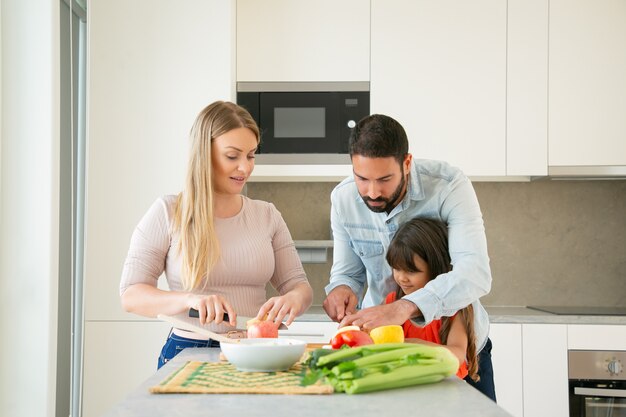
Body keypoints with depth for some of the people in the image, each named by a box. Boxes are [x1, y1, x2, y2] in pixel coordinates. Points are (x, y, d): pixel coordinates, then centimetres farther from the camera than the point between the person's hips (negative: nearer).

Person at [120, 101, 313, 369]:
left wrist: (294, 299, -12)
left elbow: (298, 284, 14)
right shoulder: (167, 213, 2)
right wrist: (189, 300, -20)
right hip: (187, 353, -3)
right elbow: (130, 295, -2)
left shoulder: (267, 215, 12)